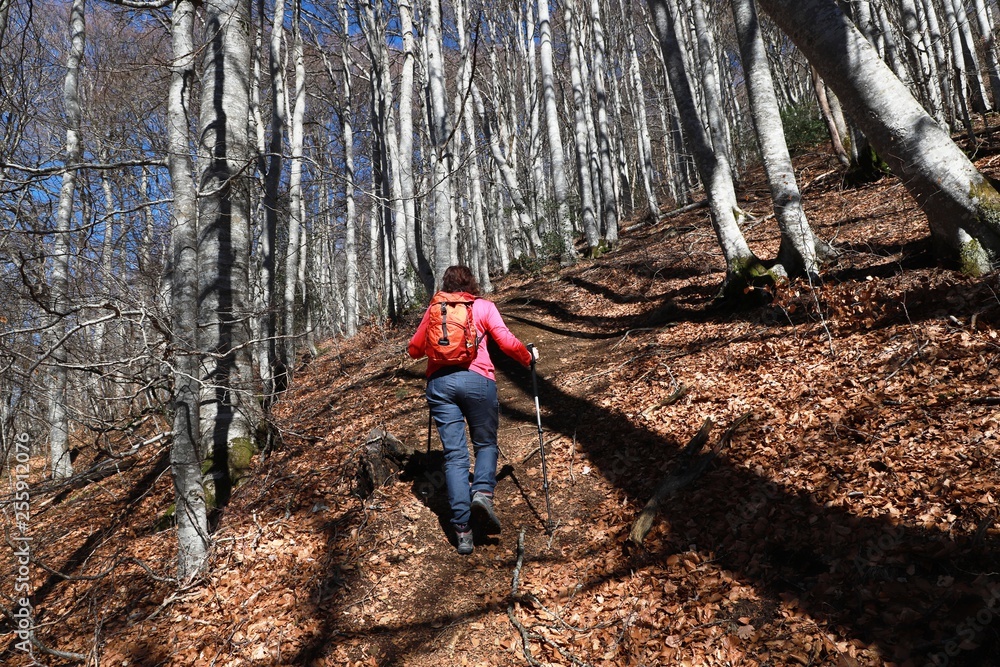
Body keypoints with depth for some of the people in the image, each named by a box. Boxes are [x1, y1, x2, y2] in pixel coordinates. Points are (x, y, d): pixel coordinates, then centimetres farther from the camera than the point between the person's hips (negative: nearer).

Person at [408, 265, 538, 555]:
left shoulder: (434, 308, 17)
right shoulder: (484, 306, 12)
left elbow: (414, 349, 20)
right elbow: (507, 343, 2)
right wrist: (528, 357, 20)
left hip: (439, 382, 2)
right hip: (476, 379, -2)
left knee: (455, 455, 3)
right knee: (486, 443, 16)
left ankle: (462, 529, -3)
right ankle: (482, 493, -12)